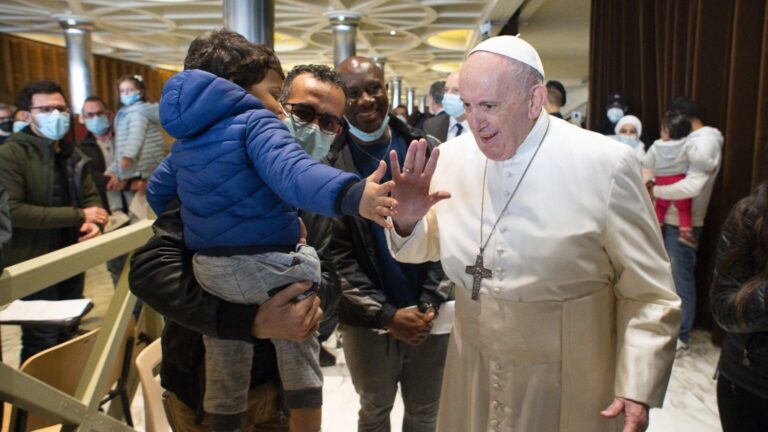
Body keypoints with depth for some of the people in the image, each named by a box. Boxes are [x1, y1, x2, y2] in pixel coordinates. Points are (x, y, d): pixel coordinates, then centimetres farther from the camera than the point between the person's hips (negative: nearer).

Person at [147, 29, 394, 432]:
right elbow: (291, 171, -33)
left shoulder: (185, 137, 12)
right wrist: (352, 195, -50)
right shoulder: (254, 122, -11)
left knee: (224, 381, 22)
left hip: (209, 274, 7)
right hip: (271, 266, -6)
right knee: (301, 367, 14)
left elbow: (157, 194, 27)